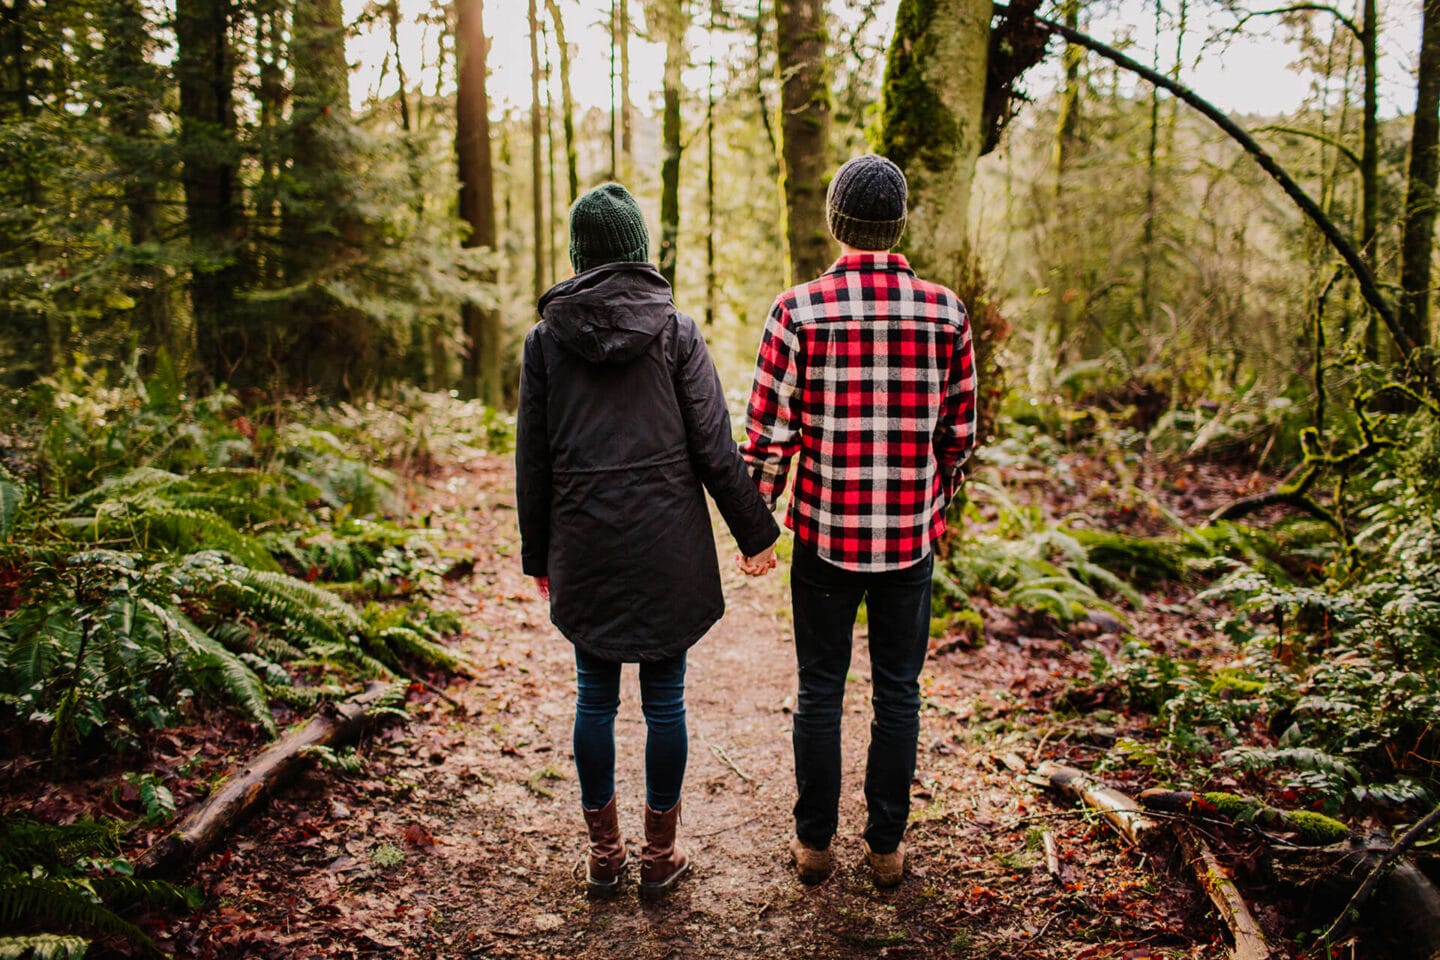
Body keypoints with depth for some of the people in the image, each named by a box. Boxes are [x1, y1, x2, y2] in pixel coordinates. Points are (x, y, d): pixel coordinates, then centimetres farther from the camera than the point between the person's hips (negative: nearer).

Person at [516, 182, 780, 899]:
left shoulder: (546, 337, 1)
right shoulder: (676, 330, -4)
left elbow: (532, 459, 4)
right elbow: (715, 447, -5)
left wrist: (538, 554, 14)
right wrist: (754, 532, 5)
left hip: (583, 547, 1)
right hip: (667, 545, -1)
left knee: (594, 697, 12)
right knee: (664, 698, 8)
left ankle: (604, 852, 23)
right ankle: (660, 854, 20)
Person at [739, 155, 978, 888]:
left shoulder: (798, 311, -10)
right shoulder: (945, 311, -3)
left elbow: (768, 435, -9)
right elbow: (959, 430, 4)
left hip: (825, 535, -1)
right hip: (911, 538, 2)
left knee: (820, 691, 12)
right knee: (898, 691, 14)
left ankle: (814, 842, 25)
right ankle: (887, 847, 25)